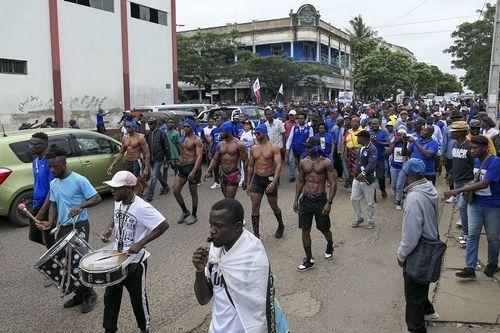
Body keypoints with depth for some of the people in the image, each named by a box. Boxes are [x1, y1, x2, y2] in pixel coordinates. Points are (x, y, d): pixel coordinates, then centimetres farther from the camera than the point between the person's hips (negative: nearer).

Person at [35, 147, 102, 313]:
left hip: (79, 227, -7)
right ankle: (79, 294, 29)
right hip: (62, 228, 7)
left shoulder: (79, 180, -13)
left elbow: (97, 198, -15)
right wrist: (50, 222, -3)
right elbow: (53, 205, 14)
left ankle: (89, 295, 16)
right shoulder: (53, 184, 9)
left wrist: (80, 206, -31)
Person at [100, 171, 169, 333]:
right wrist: (109, 229, 1)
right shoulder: (118, 203, -2)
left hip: (135, 261, -7)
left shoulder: (142, 208, -26)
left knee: (138, 298, 11)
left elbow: (164, 225, -27)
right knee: (110, 295, 16)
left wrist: (140, 244, -28)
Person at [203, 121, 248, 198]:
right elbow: (215, 159, 12)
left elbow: (245, 161, -7)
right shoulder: (220, 144, 8)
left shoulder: (238, 144, -9)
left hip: (233, 174, -6)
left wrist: (246, 180, -8)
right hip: (223, 174, 6)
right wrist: (208, 171, -4)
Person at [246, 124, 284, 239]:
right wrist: (248, 183, 11)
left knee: (274, 206, 11)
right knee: (255, 206, -4)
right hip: (257, 179, 4)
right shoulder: (253, 148, 5)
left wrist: (274, 182, -28)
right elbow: (250, 166, 12)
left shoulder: (274, 147, -10)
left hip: (270, 179, -4)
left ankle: (281, 226, 38)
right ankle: (255, 233, 3)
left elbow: (278, 165, -17)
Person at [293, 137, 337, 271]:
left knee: (324, 229, 12)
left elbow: (333, 183, -10)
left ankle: (330, 246, 46)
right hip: (306, 199, 4)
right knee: (305, 230, 1)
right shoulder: (303, 162, 3)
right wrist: (296, 200, 9)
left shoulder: (326, 163, -10)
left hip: (320, 199, -3)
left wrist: (329, 202, -17)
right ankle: (309, 259, 14)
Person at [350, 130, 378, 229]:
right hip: (357, 178, 8)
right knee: (354, 199, 8)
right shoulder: (361, 148, 11)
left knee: (370, 202, 5)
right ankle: (359, 218, 26)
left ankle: (371, 221, 21)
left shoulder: (372, 149, -16)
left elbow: (372, 164, -28)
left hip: (367, 180, -8)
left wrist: (364, 173, -39)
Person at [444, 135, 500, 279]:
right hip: (475, 203, 5)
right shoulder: (476, 161, 3)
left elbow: (484, 184, -29)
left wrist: (458, 191, -32)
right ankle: (470, 268, 1)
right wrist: (469, 187, 1)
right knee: (473, 234, -1)